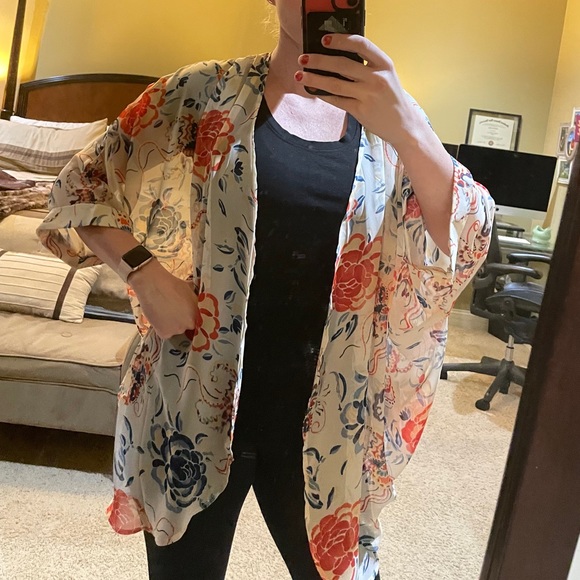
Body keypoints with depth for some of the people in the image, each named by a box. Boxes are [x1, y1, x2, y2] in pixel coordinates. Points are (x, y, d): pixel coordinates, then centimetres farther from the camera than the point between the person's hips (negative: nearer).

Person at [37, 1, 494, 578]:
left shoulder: (383, 122, 1)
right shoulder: (206, 92, -2)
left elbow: (464, 244, -14)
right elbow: (84, 184, 4)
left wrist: (407, 128, -31)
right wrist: (145, 271, -12)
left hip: (320, 417, 1)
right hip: (197, 400, 0)